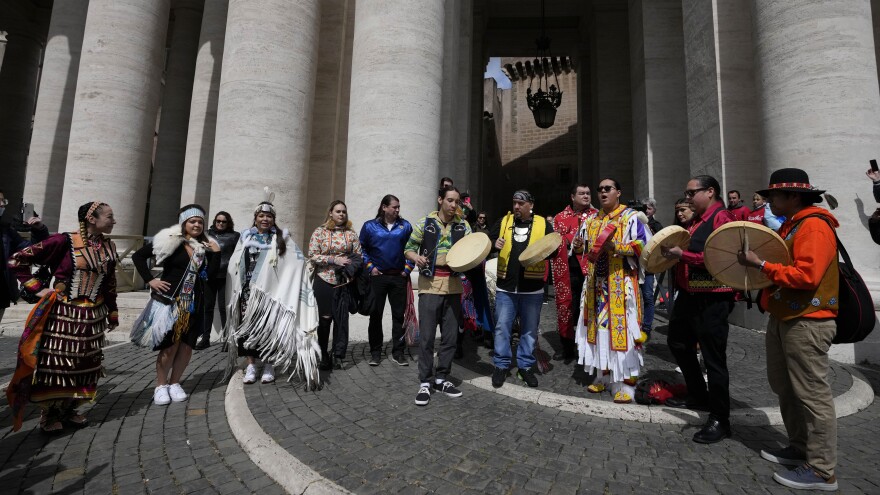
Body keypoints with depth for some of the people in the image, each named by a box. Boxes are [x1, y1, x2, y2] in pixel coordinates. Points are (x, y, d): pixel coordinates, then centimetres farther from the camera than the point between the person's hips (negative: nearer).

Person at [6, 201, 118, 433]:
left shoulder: (109, 247, 3)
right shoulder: (64, 241, -12)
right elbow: (17, 260, -5)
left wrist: (112, 315, 15)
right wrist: (37, 289, -8)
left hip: (93, 317, 5)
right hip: (62, 315, -5)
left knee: (85, 365, 12)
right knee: (56, 363, 4)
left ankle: (69, 410, 30)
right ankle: (49, 414, 24)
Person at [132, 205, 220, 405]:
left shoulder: (206, 247, 5)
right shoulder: (170, 240, -5)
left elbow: (210, 275, -3)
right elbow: (138, 256, -2)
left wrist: (216, 253, -11)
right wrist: (149, 280, -8)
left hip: (194, 304, 4)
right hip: (170, 300, -4)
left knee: (186, 346, 8)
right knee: (170, 346, 0)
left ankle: (174, 383, 24)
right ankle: (161, 386, 19)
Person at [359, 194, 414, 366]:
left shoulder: (405, 226, 5)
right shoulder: (370, 226, 3)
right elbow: (361, 249, 7)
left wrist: (408, 268, 1)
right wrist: (370, 267, -2)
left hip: (399, 277, 1)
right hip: (378, 277, -1)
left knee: (399, 315, 5)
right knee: (375, 315, 6)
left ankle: (398, 353, 16)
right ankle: (375, 353, 18)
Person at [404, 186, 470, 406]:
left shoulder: (463, 225, 6)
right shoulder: (425, 223, 0)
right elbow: (408, 248, 4)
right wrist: (416, 257, -18)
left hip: (453, 286, 3)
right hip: (430, 285, -3)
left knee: (450, 336, 9)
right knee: (427, 336, -1)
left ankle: (441, 378, 25)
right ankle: (425, 382, 13)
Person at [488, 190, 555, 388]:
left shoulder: (543, 224, 2)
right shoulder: (503, 221, 6)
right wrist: (494, 244, -14)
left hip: (532, 288, 0)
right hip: (505, 286, 1)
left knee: (530, 329, 11)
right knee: (502, 327, 5)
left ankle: (525, 366, 27)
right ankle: (501, 365, 20)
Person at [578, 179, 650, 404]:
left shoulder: (631, 217, -2)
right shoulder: (592, 221, 17)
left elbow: (644, 246, -11)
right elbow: (585, 248, 23)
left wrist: (617, 247, -21)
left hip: (621, 284, -6)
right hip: (597, 283, 6)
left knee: (621, 329, -6)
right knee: (600, 328, 10)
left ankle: (626, 382, 5)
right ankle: (604, 375, 22)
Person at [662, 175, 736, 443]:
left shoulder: (722, 217, -14)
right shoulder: (696, 219, 14)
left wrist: (682, 254, -22)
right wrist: (673, 251, 5)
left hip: (711, 299, -10)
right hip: (689, 293, 10)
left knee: (713, 358, -1)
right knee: (678, 342, 22)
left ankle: (720, 420, 14)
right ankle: (698, 396, 39)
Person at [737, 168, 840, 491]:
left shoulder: (814, 226, -15)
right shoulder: (791, 225, 16)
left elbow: (806, 275, -25)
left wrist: (761, 264, -20)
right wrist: (759, 263, 6)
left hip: (807, 323, -10)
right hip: (784, 319, 10)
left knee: (812, 394, -2)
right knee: (785, 388, 17)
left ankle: (822, 471, 9)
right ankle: (800, 448, 31)